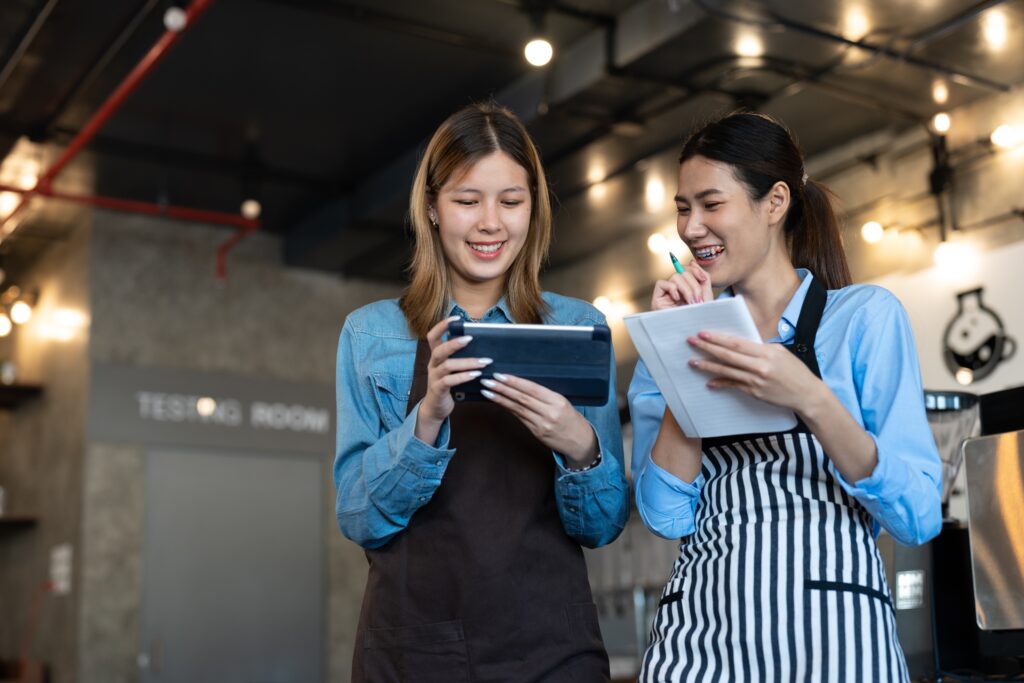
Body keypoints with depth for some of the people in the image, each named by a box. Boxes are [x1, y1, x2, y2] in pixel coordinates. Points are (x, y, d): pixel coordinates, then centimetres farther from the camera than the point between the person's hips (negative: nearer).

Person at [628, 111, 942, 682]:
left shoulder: (866, 315, 1)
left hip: (835, 633, -2)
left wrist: (812, 401, -20)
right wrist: (679, 355, -6)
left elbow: (920, 518, -7)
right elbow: (667, 515, -2)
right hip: (698, 630, 2)